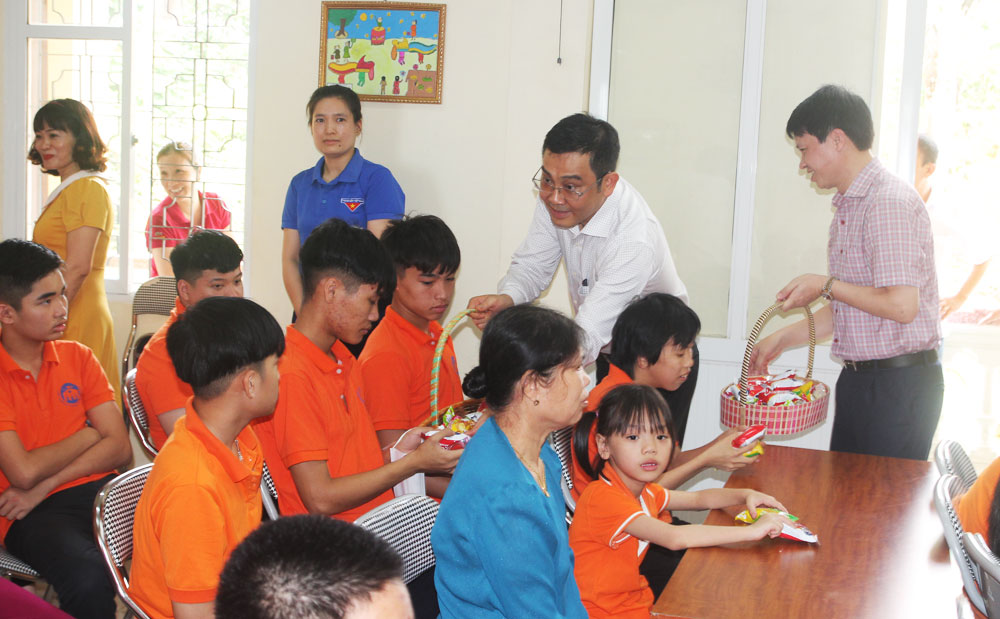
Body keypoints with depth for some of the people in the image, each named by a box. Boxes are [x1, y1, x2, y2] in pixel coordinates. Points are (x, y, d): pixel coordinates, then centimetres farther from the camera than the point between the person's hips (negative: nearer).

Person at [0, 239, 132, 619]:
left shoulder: (78, 357, 12)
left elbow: (119, 447, 3)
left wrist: (44, 487, -8)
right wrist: (89, 434, 3)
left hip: (96, 488, 4)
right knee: (89, 580, -36)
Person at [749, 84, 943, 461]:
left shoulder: (890, 202, -16)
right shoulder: (847, 207, 15)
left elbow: (901, 306, -24)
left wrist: (826, 286, -13)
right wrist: (783, 338, 18)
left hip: (899, 385, -9)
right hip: (858, 379, 9)